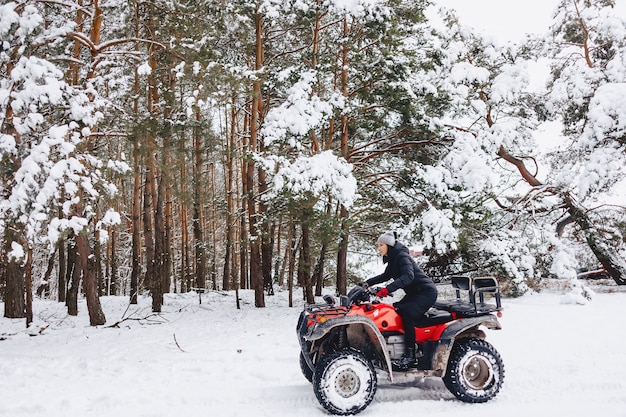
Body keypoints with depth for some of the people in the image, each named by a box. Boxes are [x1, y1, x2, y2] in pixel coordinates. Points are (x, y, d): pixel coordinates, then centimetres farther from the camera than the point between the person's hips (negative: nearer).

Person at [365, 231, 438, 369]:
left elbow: (408, 276, -33)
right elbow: (386, 276, 27)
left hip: (426, 292, -10)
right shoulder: (392, 259, 12)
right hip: (414, 293, 10)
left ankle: (410, 356, -22)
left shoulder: (402, 256, -17)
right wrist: (368, 283, 17)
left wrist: (388, 289, -42)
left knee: (407, 314, -26)